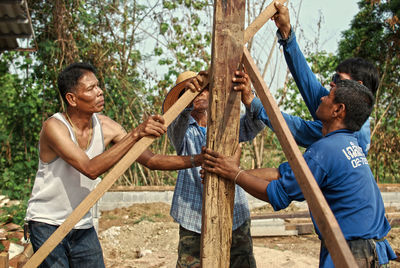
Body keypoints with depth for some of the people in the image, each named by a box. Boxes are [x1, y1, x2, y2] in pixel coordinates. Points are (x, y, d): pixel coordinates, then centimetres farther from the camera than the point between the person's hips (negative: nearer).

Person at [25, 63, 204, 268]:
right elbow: (90, 169, -33)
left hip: (82, 226, 5)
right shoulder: (54, 127, -20)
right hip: (47, 224, -5)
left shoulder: (104, 126, -4)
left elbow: (151, 160, -3)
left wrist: (196, 160, -13)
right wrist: (135, 134, -36)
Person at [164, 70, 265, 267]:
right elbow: (177, 127, -22)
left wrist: (247, 99, -33)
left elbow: (254, 127, -12)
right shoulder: (179, 128, 3)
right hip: (194, 221, -1)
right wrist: (187, 105, -43)